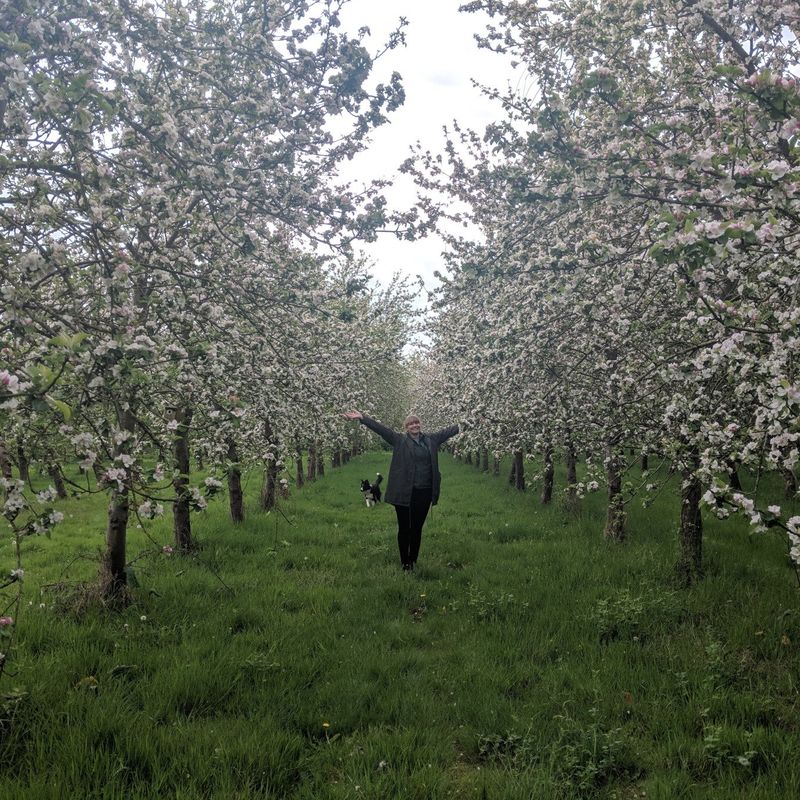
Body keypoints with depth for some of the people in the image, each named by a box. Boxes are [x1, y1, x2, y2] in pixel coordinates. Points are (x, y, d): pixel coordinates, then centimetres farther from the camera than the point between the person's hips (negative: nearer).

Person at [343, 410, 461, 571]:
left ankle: (413, 561, 23)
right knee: (404, 528, 5)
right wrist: (362, 418, -17)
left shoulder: (431, 439, 11)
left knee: (417, 528, 11)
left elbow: (448, 430, 17)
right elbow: (380, 428, -8)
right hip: (404, 493, -3)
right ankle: (405, 562, 17)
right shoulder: (399, 440, 0)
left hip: (424, 492, 3)